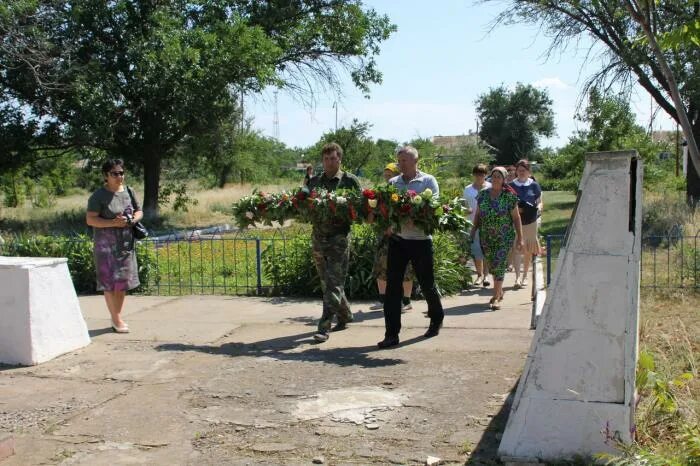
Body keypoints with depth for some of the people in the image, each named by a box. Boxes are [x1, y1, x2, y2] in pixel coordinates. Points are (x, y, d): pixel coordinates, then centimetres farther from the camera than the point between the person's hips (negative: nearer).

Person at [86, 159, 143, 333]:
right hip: (106, 245, -5)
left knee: (123, 281, 8)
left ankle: (117, 317, 20)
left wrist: (132, 220, -7)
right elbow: (90, 219, -13)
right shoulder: (98, 196, -8)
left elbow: (139, 212, 16)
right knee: (110, 282, -4)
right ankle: (116, 320, 2)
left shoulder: (128, 192, 9)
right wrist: (113, 223, -23)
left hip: (126, 244, 5)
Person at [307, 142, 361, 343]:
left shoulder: (350, 180, 0)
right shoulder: (314, 181, 12)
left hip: (339, 237, -5)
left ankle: (324, 327, -8)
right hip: (318, 236, 5)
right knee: (327, 281, 13)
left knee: (334, 284, -9)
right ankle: (344, 316, 31)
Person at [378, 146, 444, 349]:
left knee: (426, 283, 10)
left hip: (420, 239, -3)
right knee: (392, 285, -3)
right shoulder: (392, 183, 10)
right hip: (397, 239, 3)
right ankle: (392, 333, 1)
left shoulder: (428, 181, 0)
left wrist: (414, 221, -26)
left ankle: (437, 318, 37)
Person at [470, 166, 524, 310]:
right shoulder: (483, 194, 5)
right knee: (491, 266, 11)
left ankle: (496, 298, -7)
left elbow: (516, 217, -2)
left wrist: (520, 238, -4)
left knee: (499, 265, -11)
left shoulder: (509, 196, -5)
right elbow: (477, 216, 12)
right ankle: (500, 292, 30)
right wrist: (473, 232, 7)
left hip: (504, 238, -4)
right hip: (486, 238, 4)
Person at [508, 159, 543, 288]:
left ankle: (525, 276, 23)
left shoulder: (534, 185, 4)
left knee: (528, 249, 8)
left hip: (530, 221, 1)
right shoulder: (511, 186, 4)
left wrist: (538, 208, -15)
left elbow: (539, 202, 8)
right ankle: (517, 277, -17)